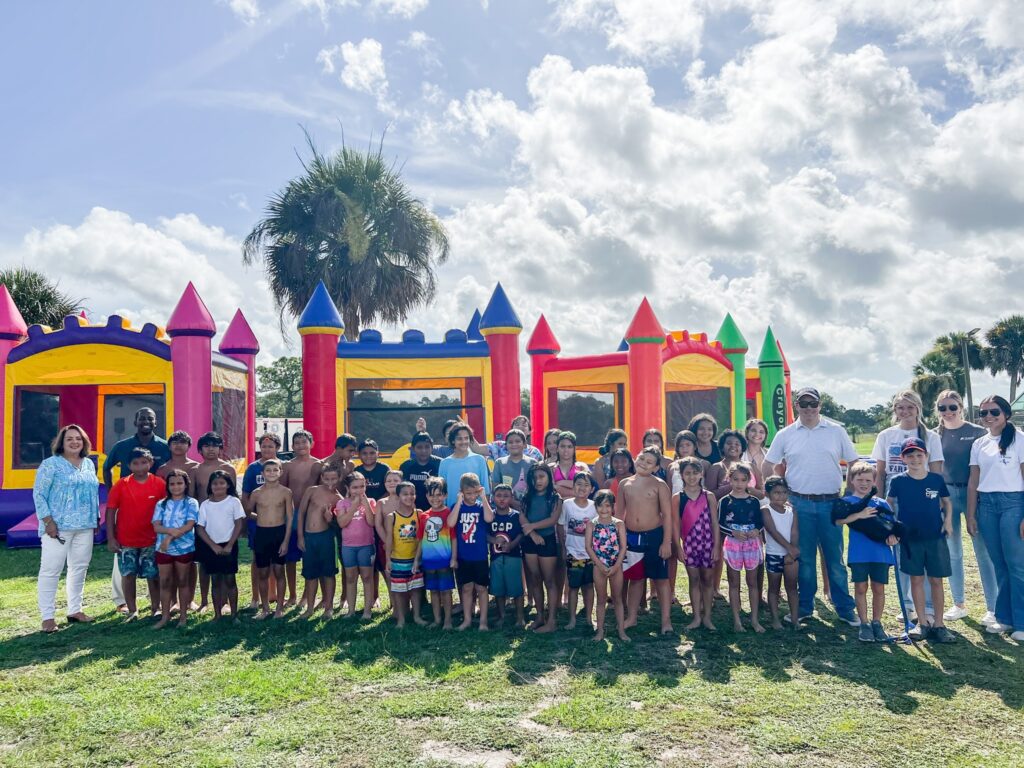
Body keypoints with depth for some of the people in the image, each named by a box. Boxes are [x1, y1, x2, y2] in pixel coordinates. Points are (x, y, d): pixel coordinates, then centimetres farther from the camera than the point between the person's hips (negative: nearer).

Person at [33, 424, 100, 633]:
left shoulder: (89, 464, 13)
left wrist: (96, 518, 13)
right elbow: (39, 494, -9)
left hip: (85, 526, 6)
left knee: (80, 568, 11)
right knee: (51, 570, -3)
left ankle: (75, 610, 21)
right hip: (58, 526, -6)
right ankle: (47, 617, 2)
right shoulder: (51, 464, -5)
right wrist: (48, 521, -15)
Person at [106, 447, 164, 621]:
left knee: (153, 575, 6)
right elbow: (110, 511, -2)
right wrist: (111, 538, -5)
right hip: (126, 540, 0)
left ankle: (155, 608, 21)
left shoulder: (159, 484, -5)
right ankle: (132, 610, 19)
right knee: (128, 574, 7)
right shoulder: (121, 485, -4)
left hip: (151, 540, 0)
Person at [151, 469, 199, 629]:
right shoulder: (161, 504, 6)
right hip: (163, 549, 2)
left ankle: (183, 615, 15)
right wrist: (172, 530, -21)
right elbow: (156, 527, -3)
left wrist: (170, 537, -19)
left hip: (184, 548, -2)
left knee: (182, 582, 7)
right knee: (165, 582, 7)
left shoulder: (191, 503, -2)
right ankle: (165, 616, 15)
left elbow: (189, 525, -12)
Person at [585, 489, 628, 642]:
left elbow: (623, 547, -6)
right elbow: (588, 547, -7)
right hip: (599, 566, 0)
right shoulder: (591, 524, -4)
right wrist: (601, 565, -13)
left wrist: (615, 566, -14)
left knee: (617, 599, 8)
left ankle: (621, 630, 15)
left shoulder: (619, 524, -4)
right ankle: (600, 631, 17)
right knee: (601, 599, 9)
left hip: (616, 566, 0)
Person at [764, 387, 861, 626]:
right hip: (800, 504, 1)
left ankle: (844, 608, 15)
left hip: (830, 503, 0)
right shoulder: (785, 435, 4)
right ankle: (804, 606, 18)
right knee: (804, 558, 8)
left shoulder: (836, 431, 3)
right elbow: (772, 467, 9)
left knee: (835, 558, 5)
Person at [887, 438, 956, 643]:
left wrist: (948, 520, -2)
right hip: (910, 539, 0)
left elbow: (946, 501, 12)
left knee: (936, 580, 4)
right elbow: (888, 503, 9)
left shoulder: (936, 479, -2)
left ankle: (938, 624, 14)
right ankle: (922, 623, 18)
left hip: (935, 538, 0)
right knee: (916, 579, 7)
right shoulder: (898, 482, -4)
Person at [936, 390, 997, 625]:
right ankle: (959, 605, 22)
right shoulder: (936, 435, 6)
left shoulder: (977, 432, -3)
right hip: (946, 495, 3)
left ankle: (993, 608, 6)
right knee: (952, 552, 10)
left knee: (983, 552, -2)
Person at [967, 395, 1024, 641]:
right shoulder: (979, 444, 11)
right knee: (999, 565, 8)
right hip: (986, 504, 4)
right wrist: (971, 515, 7)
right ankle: (1004, 617, 17)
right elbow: (973, 483, 12)